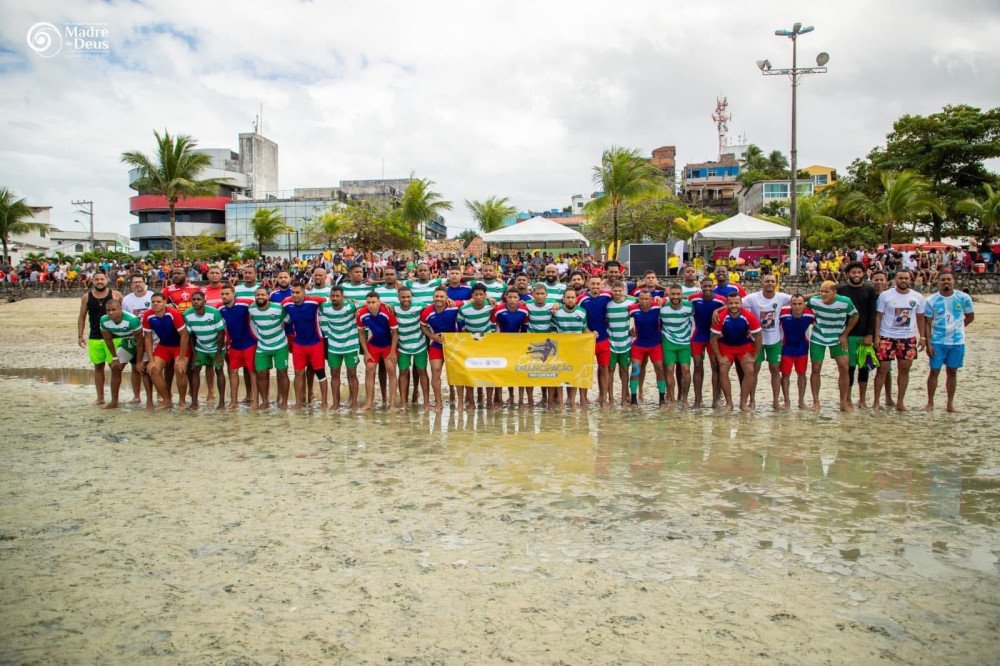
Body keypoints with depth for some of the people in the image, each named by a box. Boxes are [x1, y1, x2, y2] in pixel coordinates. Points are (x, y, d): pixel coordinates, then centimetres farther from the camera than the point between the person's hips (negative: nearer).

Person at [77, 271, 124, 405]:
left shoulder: (116, 295, -2)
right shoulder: (86, 297, 5)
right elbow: (82, 317, 10)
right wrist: (80, 335, 4)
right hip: (94, 338, 3)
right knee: (98, 367, 9)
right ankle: (100, 397, 17)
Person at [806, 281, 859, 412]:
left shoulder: (845, 302, -20)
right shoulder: (814, 301, -18)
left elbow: (855, 316, -3)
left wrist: (845, 335, -5)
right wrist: (814, 322, -3)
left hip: (837, 339, 0)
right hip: (817, 339, 0)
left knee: (844, 368, -5)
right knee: (816, 369, 1)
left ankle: (844, 402, 8)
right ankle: (816, 401, 13)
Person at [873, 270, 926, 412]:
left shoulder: (917, 297, 3)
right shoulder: (885, 295, -5)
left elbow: (920, 317, 11)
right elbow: (878, 316, -3)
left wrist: (923, 337, 7)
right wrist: (876, 336, -8)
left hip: (908, 338, 3)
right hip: (887, 337, -3)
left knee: (905, 369, 8)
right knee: (882, 369, 0)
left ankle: (900, 402, 19)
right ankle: (876, 401, 10)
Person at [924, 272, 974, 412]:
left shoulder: (963, 298, -4)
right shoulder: (931, 300, -5)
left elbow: (970, 316, 11)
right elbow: (927, 323, -4)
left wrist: (957, 327, 6)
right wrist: (928, 343, -9)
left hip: (957, 342, 1)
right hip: (937, 342, -1)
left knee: (952, 372, 10)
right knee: (934, 371, 2)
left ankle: (950, 403, 19)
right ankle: (930, 402, 12)